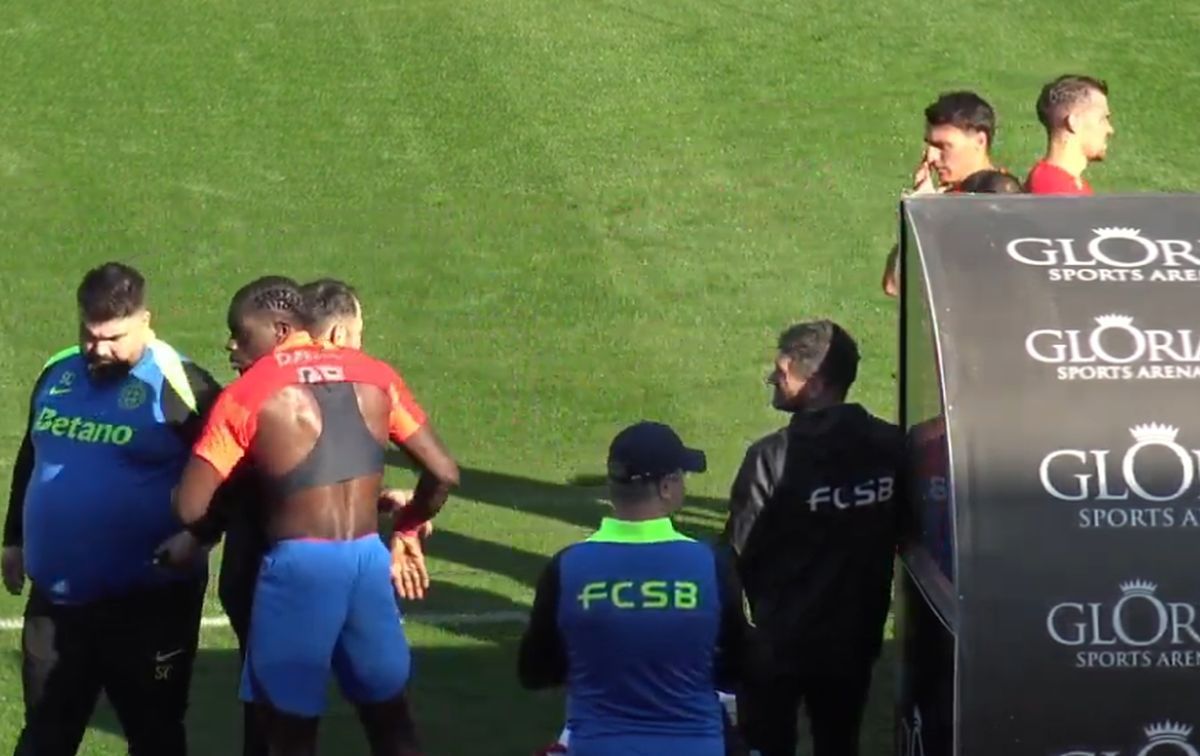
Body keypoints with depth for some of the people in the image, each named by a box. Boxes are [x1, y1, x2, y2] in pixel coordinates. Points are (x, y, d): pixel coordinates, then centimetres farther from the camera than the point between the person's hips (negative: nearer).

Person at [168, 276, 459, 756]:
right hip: (369, 559, 4)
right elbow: (443, 473, 7)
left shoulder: (246, 396, -6)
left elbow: (190, 507, -9)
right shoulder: (374, 377, 7)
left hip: (299, 565, -4)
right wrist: (404, 529, 24)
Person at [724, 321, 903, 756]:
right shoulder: (891, 447, -7)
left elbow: (740, 552, -15)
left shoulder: (774, 457, -21)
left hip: (779, 639, -4)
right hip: (854, 638, 5)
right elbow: (904, 534, 3)